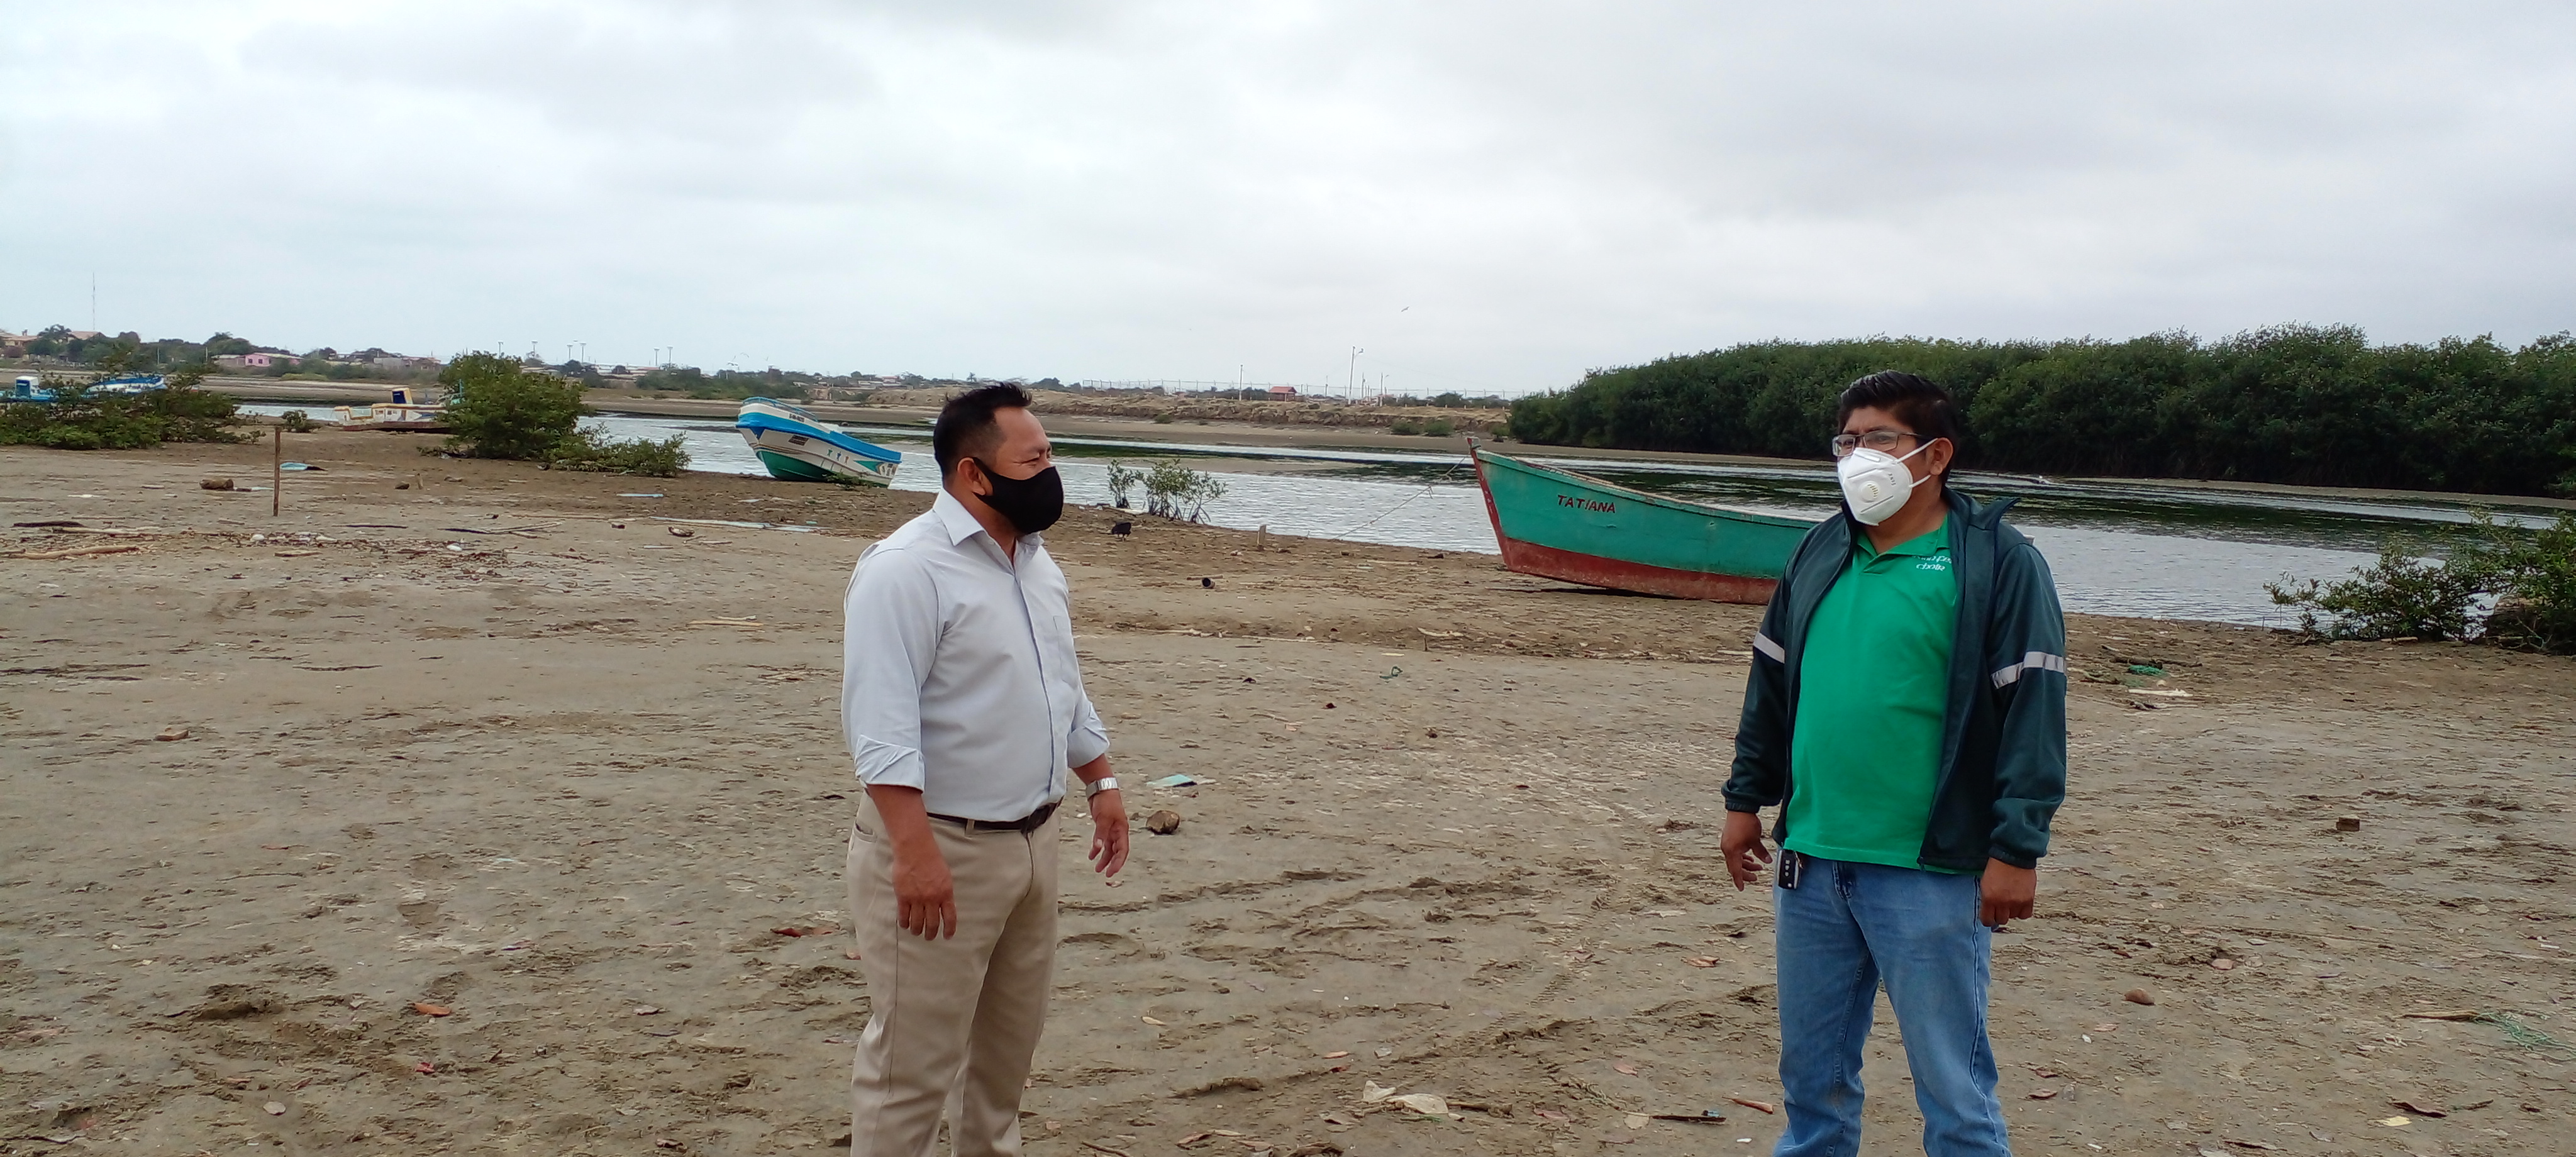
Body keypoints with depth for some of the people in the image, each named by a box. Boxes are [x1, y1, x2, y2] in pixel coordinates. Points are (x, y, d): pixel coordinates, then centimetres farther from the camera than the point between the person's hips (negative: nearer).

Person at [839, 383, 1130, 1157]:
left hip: (1032, 839, 9)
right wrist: (916, 851, -31)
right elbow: (880, 724, -25)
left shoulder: (1036, 562, 11)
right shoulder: (908, 569, -18)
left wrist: (1101, 782, 23)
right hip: (941, 848, -9)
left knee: (1010, 1037, 21)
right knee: (916, 1059, -1)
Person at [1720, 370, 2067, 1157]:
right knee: (1811, 1069, 16)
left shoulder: (1998, 563, -8)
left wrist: (2017, 849, -14)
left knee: (1952, 1087, 3)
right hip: (1810, 862, 6)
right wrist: (1747, 799, 17)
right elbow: (1772, 684, 18)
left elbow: (2033, 709, -11)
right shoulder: (1821, 553, 10)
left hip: (1930, 873, -6)